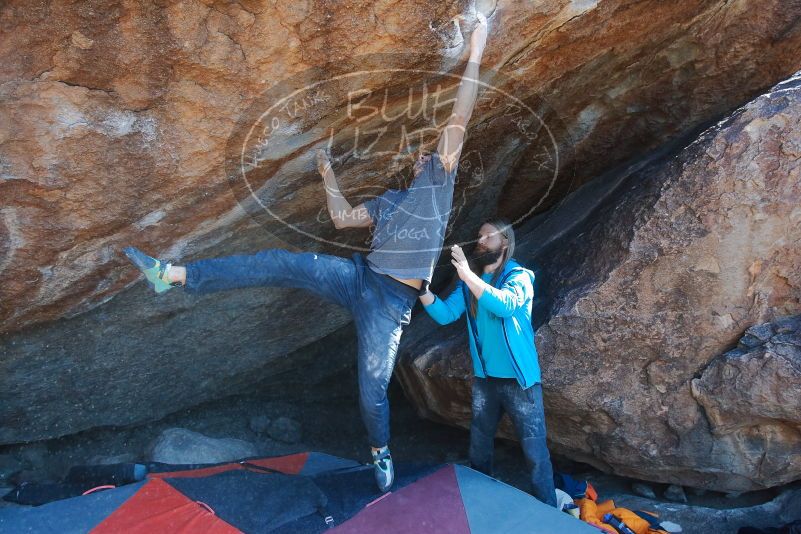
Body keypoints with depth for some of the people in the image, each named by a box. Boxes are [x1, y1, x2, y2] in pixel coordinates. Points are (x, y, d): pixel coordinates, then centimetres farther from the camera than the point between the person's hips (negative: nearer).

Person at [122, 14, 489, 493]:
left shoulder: (438, 182, 6)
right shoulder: (390, 199, 24)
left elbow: (459, 120, -1)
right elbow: (343, 219, 26)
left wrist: (475, 53, -4)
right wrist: (329, 174, 26)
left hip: (393, 300, -5)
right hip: (357, 275, 5)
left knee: (373, 389, -6)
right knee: (281, 263, -14)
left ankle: (380, 452, 25)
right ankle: (172, 274, -15)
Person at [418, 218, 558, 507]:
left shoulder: (520, 276, -10)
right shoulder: (468, 282, 5)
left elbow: (506, 305, -31)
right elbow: (445, 314, -5)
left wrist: (467, 274, -39)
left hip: (519, 380, -5)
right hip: (484, 378, 5)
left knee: (535, 452, 1)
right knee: (478, 447, 19)